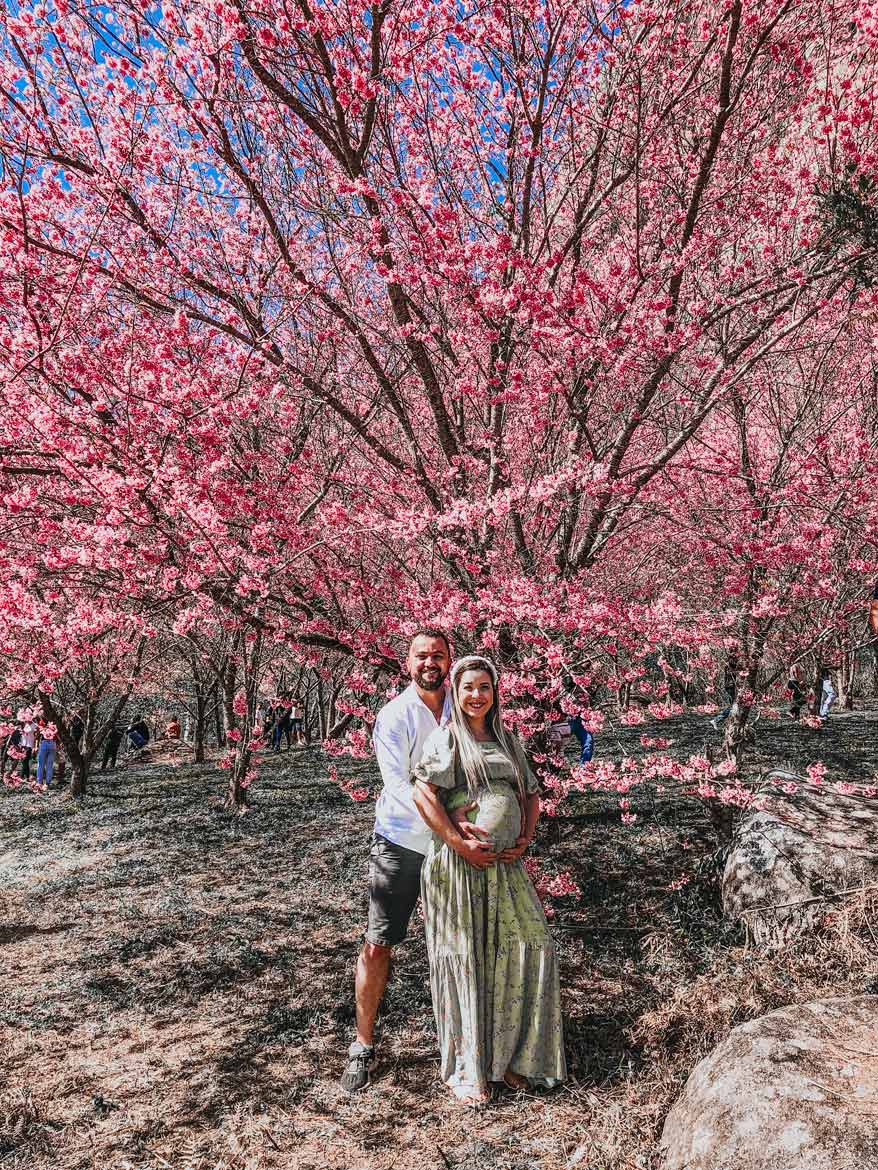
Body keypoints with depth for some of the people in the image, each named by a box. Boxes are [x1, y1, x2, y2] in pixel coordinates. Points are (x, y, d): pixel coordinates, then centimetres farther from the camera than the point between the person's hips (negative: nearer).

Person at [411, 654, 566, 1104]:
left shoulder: (506, 740, 14)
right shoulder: (447, 738, -5)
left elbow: (530, 794, 20)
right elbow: (423, 793, -18)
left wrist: (525, 839, 3)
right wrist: (460, 844, -20)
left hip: (504, 866, 6)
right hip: (458, 866, -6)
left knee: (528, 947, 4)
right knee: (463, 960, 2)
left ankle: (505, 1054, 23)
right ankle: (463, 1070, 18)